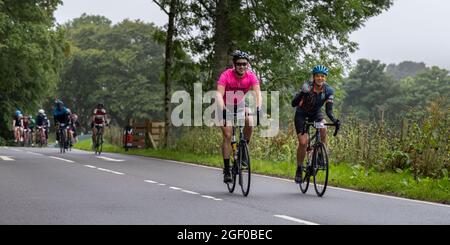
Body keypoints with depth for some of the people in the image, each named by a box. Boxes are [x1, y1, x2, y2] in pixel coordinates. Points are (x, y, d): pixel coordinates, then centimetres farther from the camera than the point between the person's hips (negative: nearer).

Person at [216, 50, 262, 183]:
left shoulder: (251, 76, -19)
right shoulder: (226, 75, -26)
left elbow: (258, 93, -29)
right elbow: (219, 94, -34)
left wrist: (258, 108, -48)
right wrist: (222, 110, -51)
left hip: (241, 104, 2)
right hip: (227, 106, -2)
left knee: (250, 122, -28)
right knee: (227, 135, -13)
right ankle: (227, 169, -8)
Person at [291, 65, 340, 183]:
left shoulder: (328, 90, -19)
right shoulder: (307, 86, -26)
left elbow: (328, 110, -21)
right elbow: (293, 104, -32)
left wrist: (334, 120, -42)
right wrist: (302, 93, -51)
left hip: (316, 113, 2)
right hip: (301, 114, -2)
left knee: (324, 129, -30)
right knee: (303, 142, -16)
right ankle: (299, 169, 3)